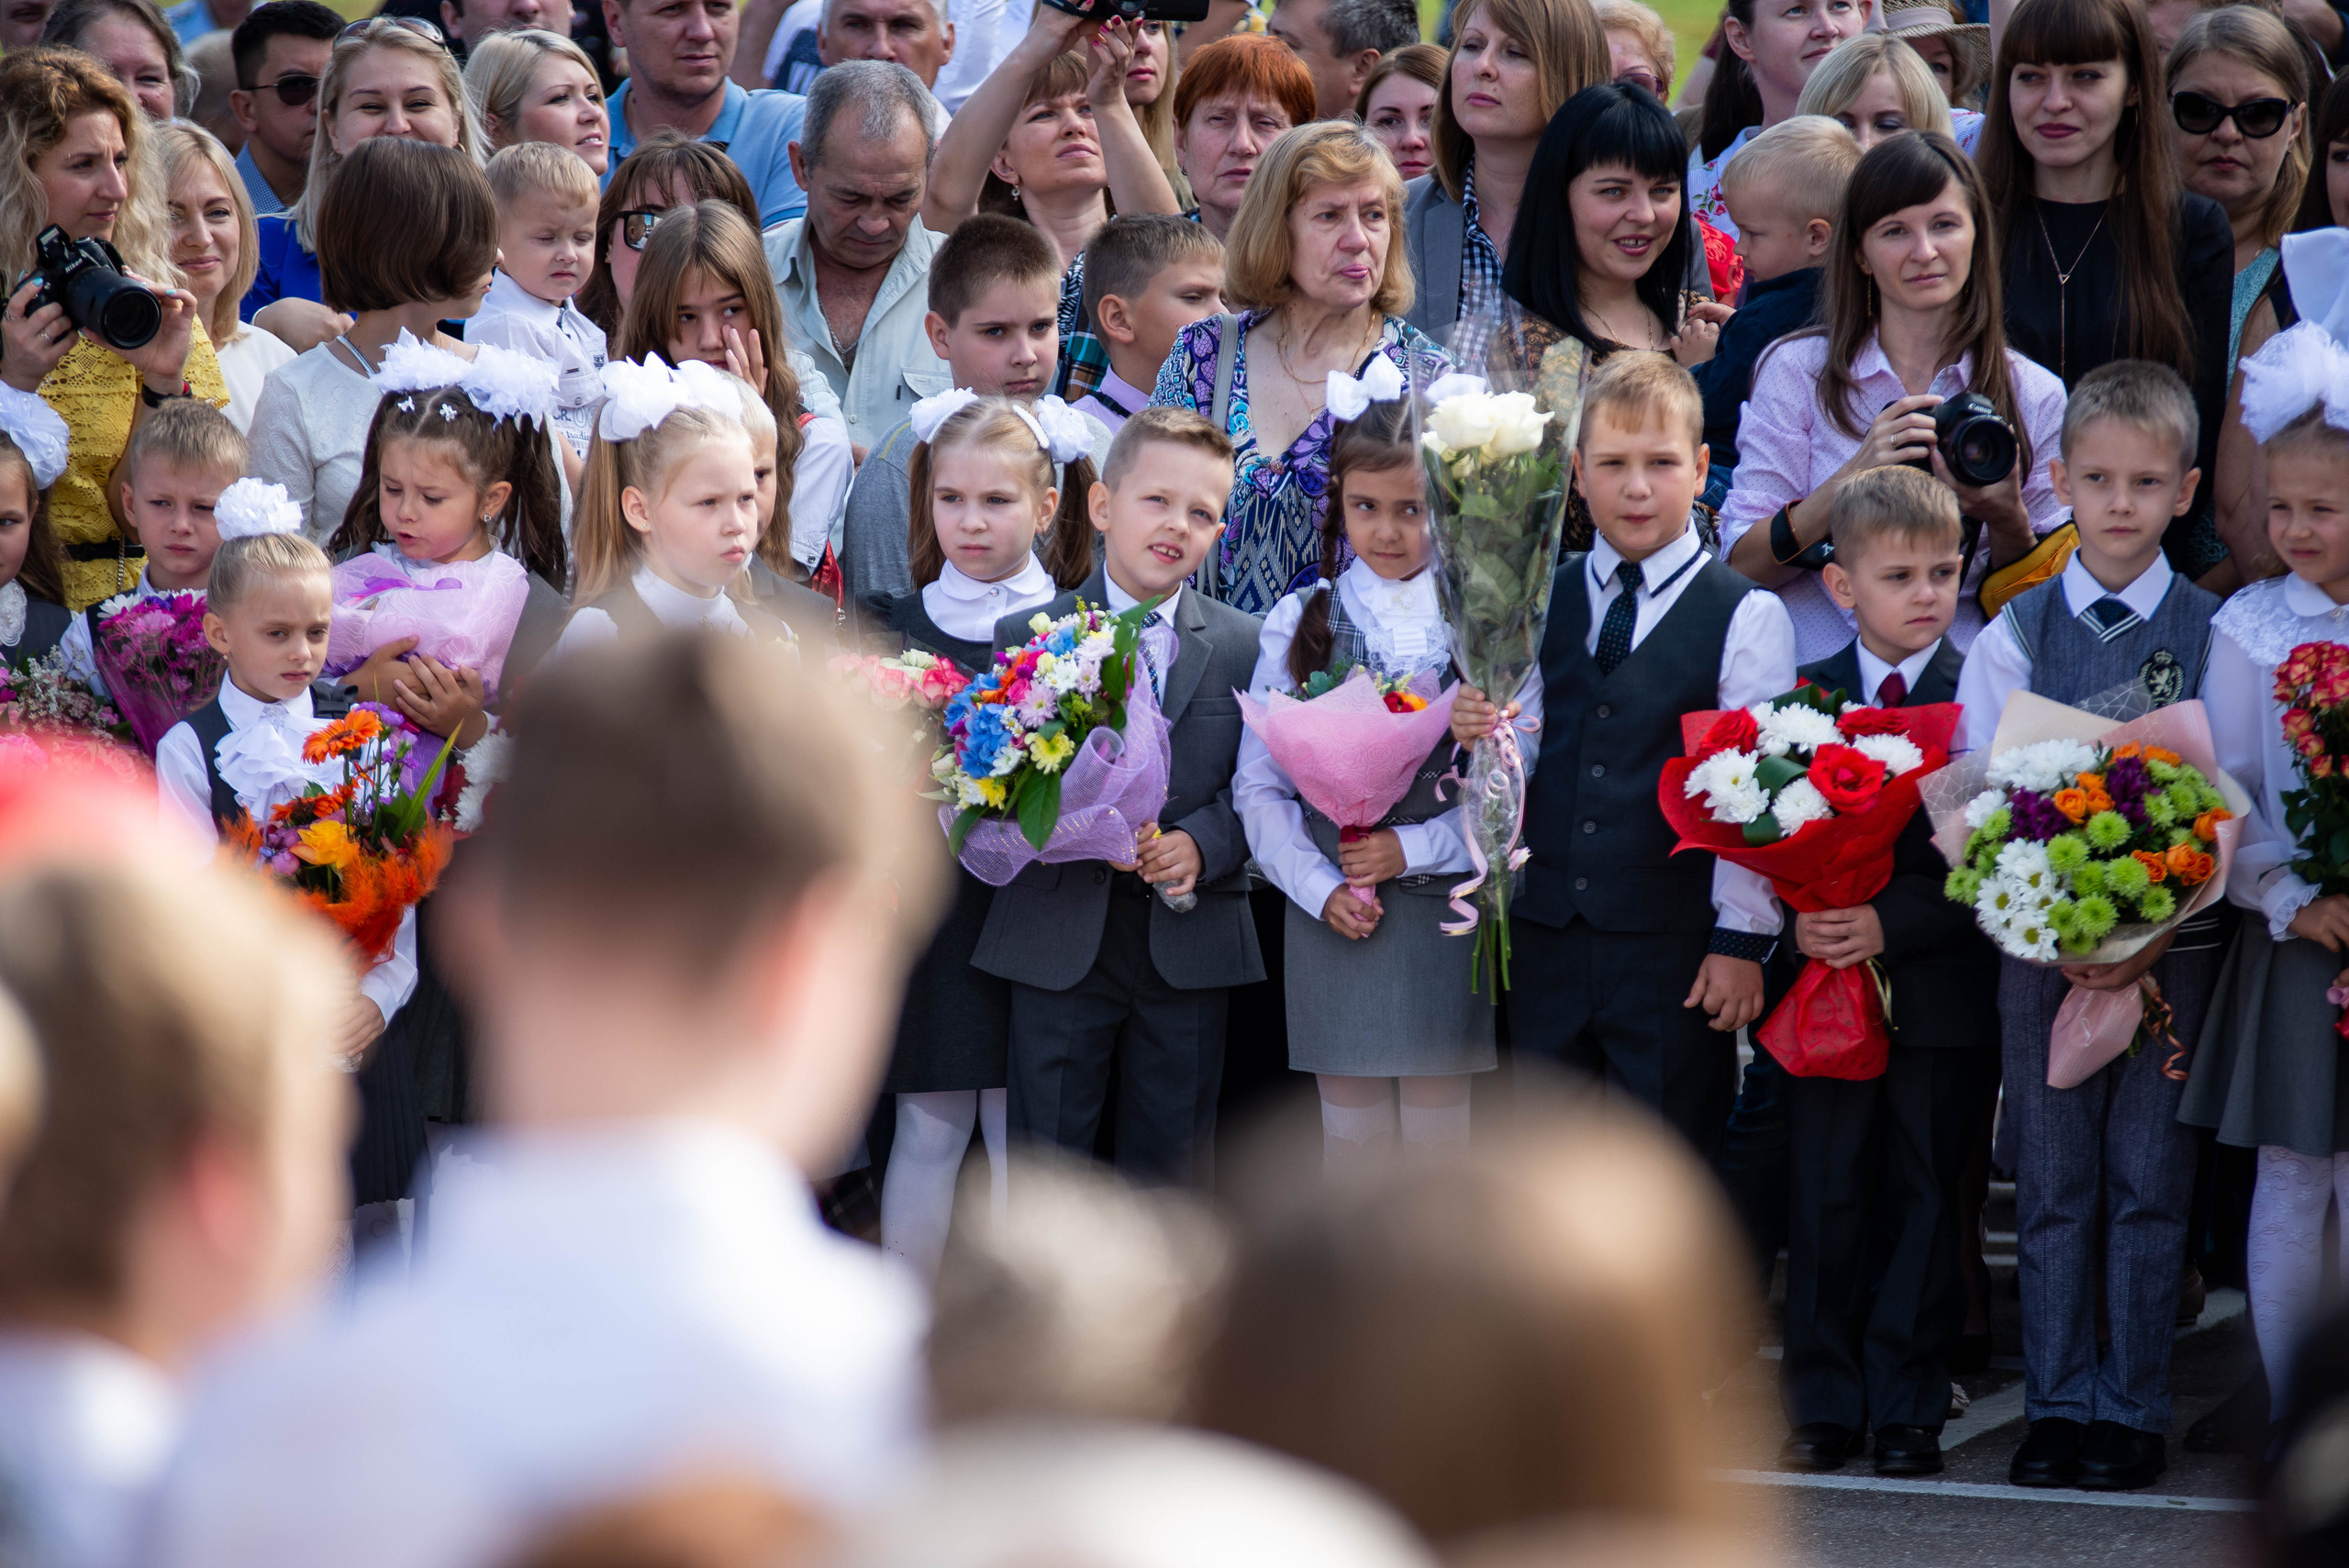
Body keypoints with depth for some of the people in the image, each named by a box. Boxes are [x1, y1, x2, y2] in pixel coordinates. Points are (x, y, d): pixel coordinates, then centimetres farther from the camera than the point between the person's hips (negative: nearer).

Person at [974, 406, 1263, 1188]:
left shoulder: (1245, 645, 6)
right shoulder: (1026, 637, 1)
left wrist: (1202, 843, -16)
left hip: (1189, 944, 1)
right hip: (1061, 941, -1)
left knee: (1172, 1168, 9)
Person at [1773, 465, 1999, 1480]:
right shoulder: (1804, 695, 6)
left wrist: (1891, 923, -18)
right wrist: (1796, 920, -12)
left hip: (1941, 989, -2)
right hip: (1825, 983, 2)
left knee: (1925, 1203, 5)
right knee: (1825, 1206, 6)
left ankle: (1909, 1415, 12)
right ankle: (1825, 1408, 15)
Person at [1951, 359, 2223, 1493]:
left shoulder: (2213, 637, -1)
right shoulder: (2015, 634, 2)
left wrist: (2154, 933, -15)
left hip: (2171, 948, -1)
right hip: (2040, 945, 1)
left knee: (2148, 1184, 3)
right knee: (2053, 1186, 6)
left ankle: (2133, 1411, 11)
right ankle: (2058, 1407, 14)